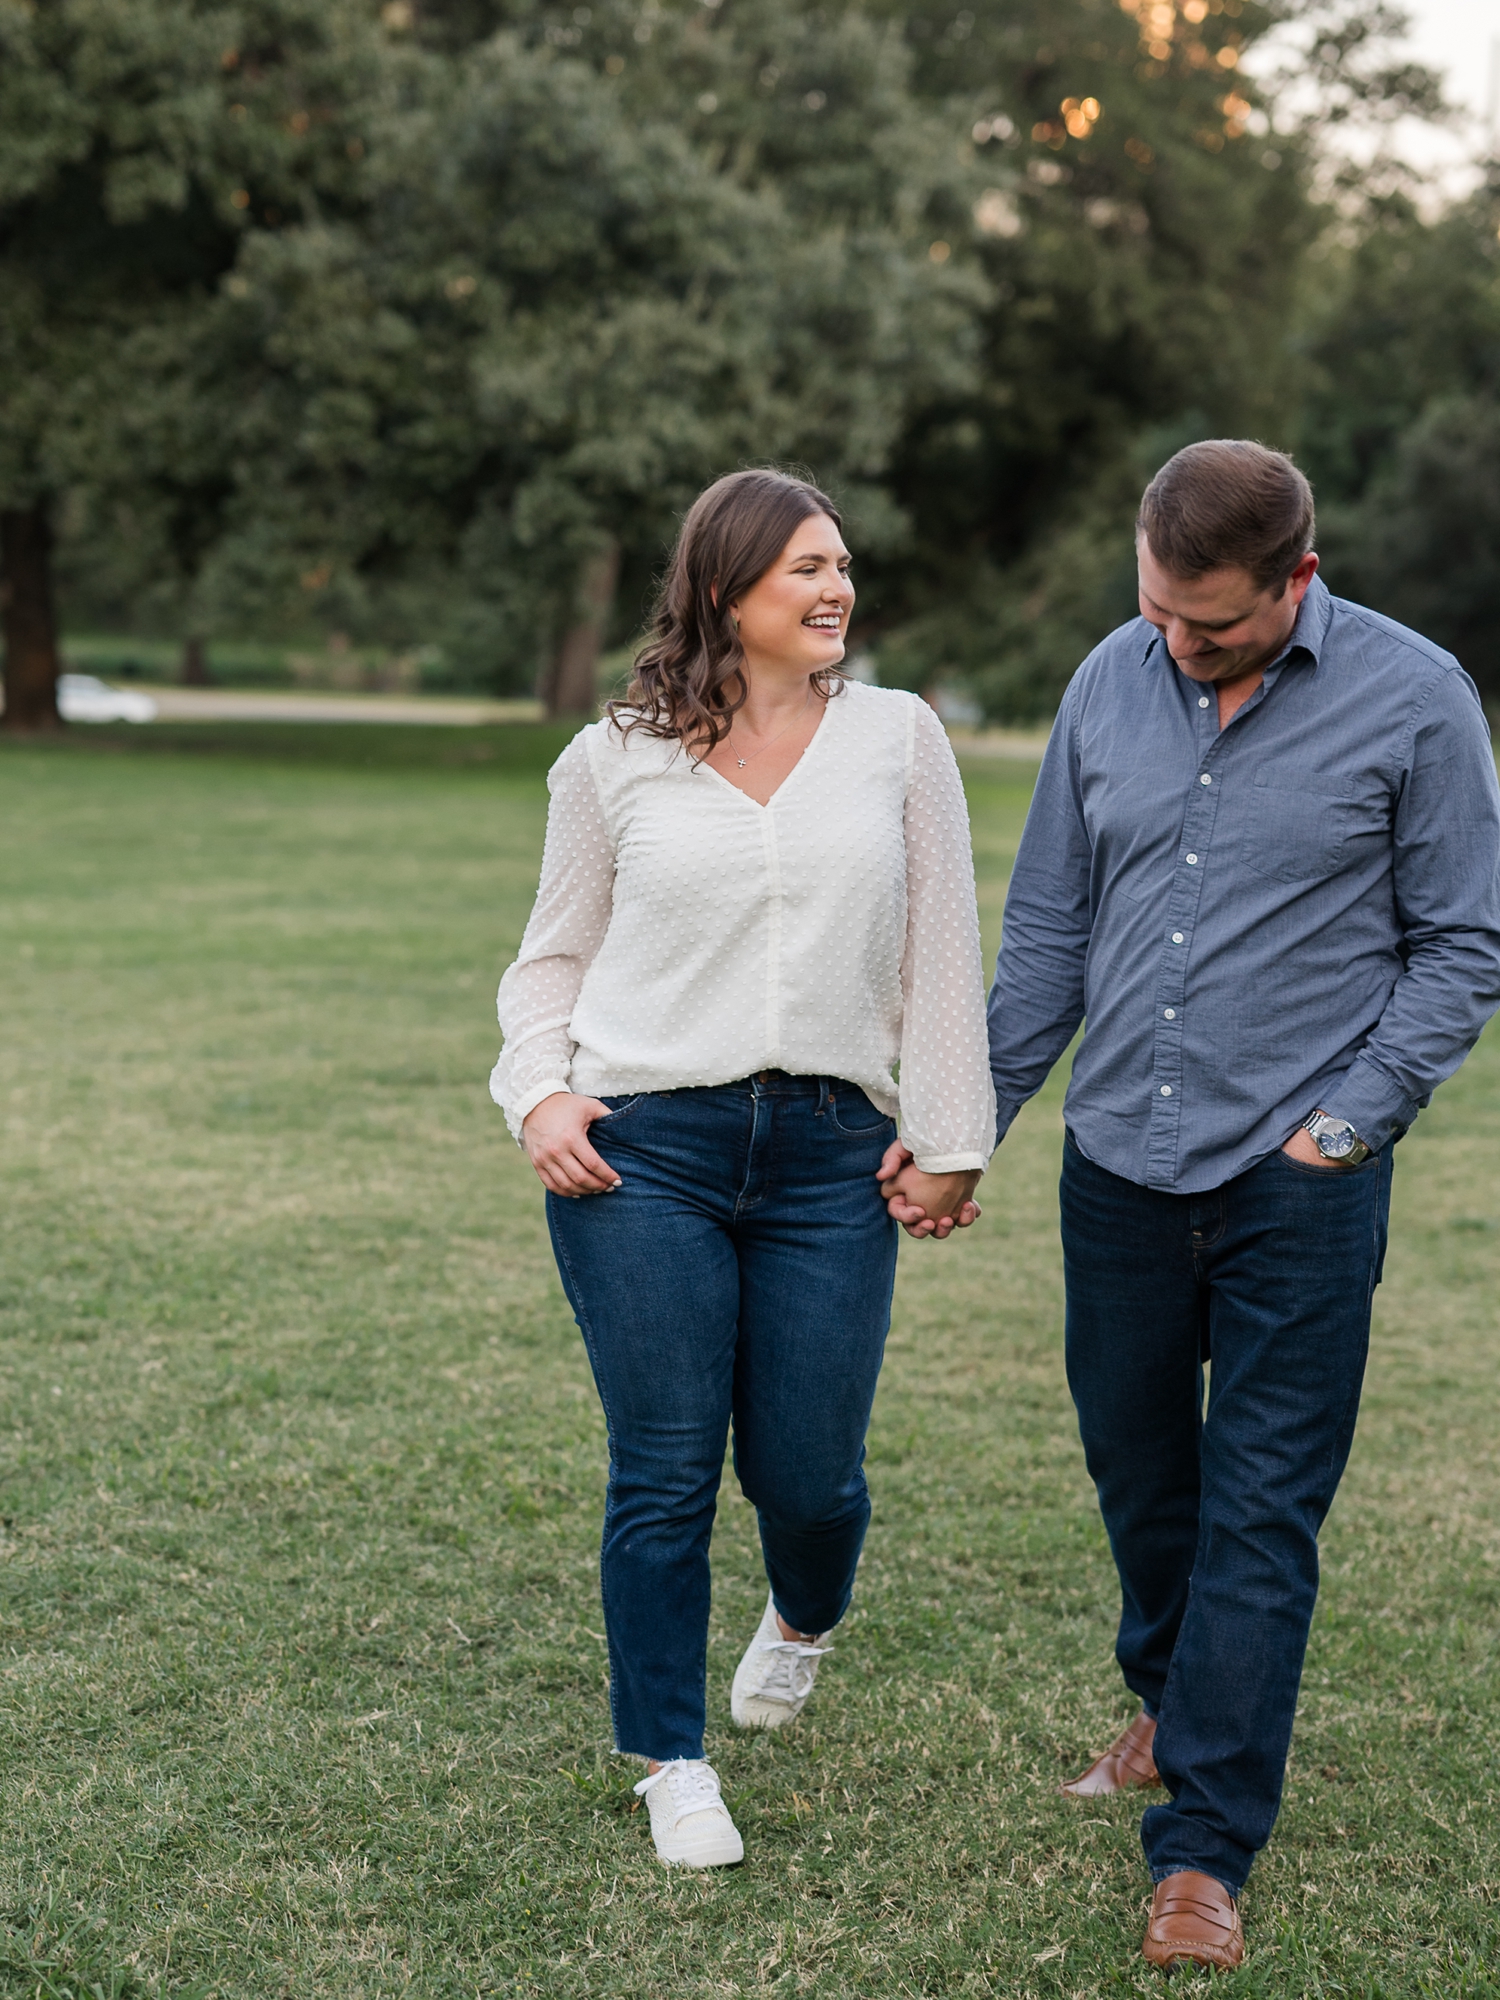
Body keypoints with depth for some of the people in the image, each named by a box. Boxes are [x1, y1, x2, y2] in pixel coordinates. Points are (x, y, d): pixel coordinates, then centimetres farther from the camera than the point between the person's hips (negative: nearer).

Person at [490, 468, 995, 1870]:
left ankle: (804, 1617, 41)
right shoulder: (612, 763, 6)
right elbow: (555, 956, 15)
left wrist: (948, 1141, 6)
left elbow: (941, 956, 9)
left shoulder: (898, 740, 8)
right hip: (643, 1149, -1)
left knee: (808, 1474, 3)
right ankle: (672, 1767, 19)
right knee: (664, 1475, 0)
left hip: (831, 1157, 1)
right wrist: (539, 1092, -2)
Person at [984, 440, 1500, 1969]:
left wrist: (1353, 1118, -10)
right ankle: (1174, 1706, 42)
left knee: (1260, 1514, -2)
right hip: (1120, 1161, 4)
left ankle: (1205, 1850, 7)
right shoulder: (1110, 683, 4)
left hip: (1298, 1183, -4)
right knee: (1135, 1472, 16)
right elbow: (1048, 934, 12)